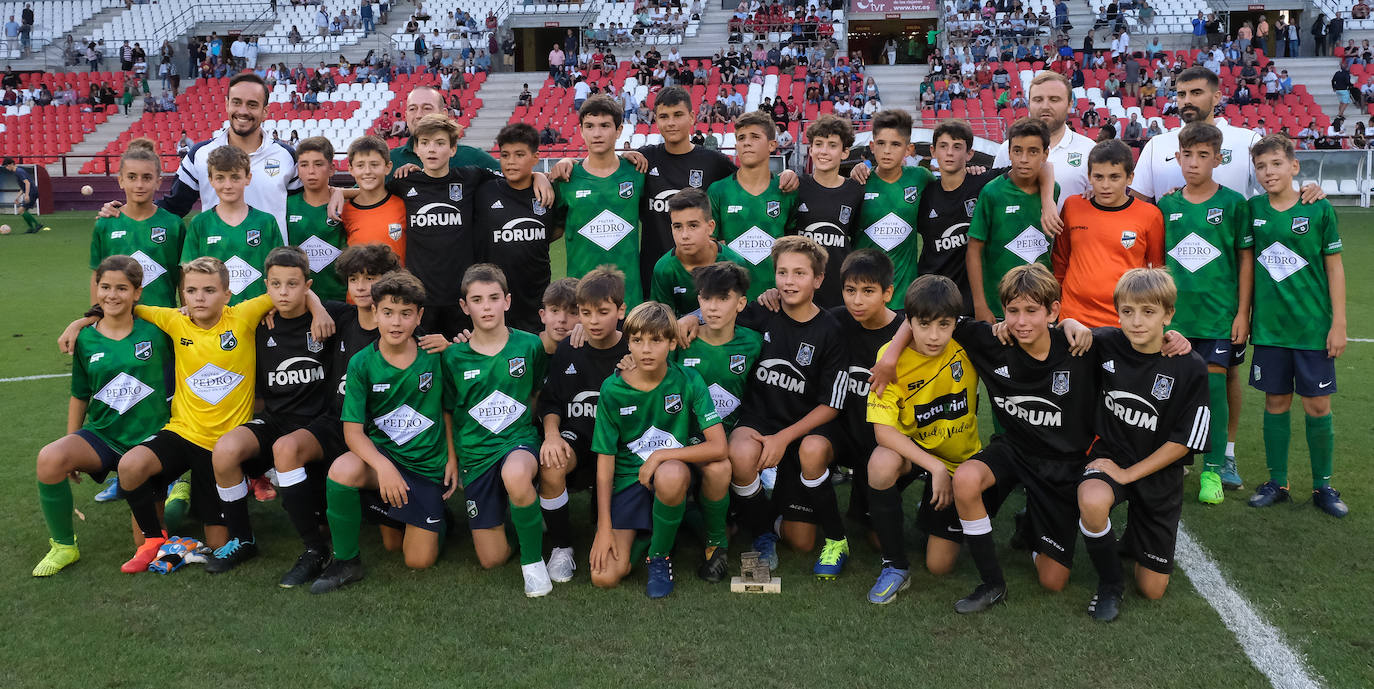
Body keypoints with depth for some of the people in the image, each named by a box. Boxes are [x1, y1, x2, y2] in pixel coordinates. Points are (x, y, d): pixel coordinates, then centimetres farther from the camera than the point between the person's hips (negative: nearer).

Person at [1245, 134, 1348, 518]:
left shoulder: (1318, 209, -5)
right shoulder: (1252, 210, 2)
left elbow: (1334, 267, -1)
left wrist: (1339, 323, -5)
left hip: (1313, 326, -2)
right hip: (1269, 326, 2)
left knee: (1317, 405, 3)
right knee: (1276, 402, 9)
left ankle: (1323, 486, 17)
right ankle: (1277, 483, 20)